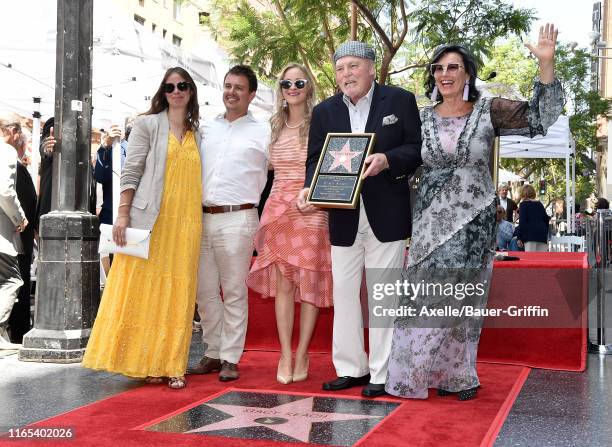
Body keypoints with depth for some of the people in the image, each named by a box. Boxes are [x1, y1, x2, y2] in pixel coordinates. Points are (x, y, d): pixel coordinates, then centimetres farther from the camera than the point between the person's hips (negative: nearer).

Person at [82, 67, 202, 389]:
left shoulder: (197, 133, 16)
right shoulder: (147, 124, 5)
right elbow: (130, 172, -1)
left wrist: (199, 222, 9)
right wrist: (123, 215, -11)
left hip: (185, 223, 3)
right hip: (149, 219, -3)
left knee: (178, 293, 2)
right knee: (142, 287, -2)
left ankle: (170, 365, 8)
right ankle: (144, 361, 7)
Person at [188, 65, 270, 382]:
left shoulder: (262, 132, 4)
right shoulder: (206, 128, 16)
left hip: (237, 218, -4)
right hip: (203, 217, 5)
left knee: (234, 293, 0)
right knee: (204, 291, 8)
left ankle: (230, 359, 8)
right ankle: (213, 353, 19)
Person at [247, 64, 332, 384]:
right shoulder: (276, 127, 15)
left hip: (311, 211, -4)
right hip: (278, 208, 4)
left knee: (309, 283, -1)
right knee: (282, 284, 2)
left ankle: (301, 355, 8)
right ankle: (285, 356, 7)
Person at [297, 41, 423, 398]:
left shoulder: (401, 100, 0)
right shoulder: (324, 111, 9)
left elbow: (418, 148, -2)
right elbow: (316, 158, 8)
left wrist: (388, 160, -21)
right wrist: (309, 189, -11)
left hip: (386, 215, -4)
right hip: (343, 217, 4)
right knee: (344, 292, 8)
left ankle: (382, 374, 11)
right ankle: (351, 368, 20)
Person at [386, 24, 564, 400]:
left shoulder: (488, 111, -2)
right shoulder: (423, 118, 5)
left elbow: (539, 117, -11)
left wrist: (546, 64, -22)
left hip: (474, 219, -1)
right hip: (431, 219, 2)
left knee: (465, 296, 5)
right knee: (429, 296, 1)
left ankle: (459, 373, 20)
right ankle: (426, 370, 16)